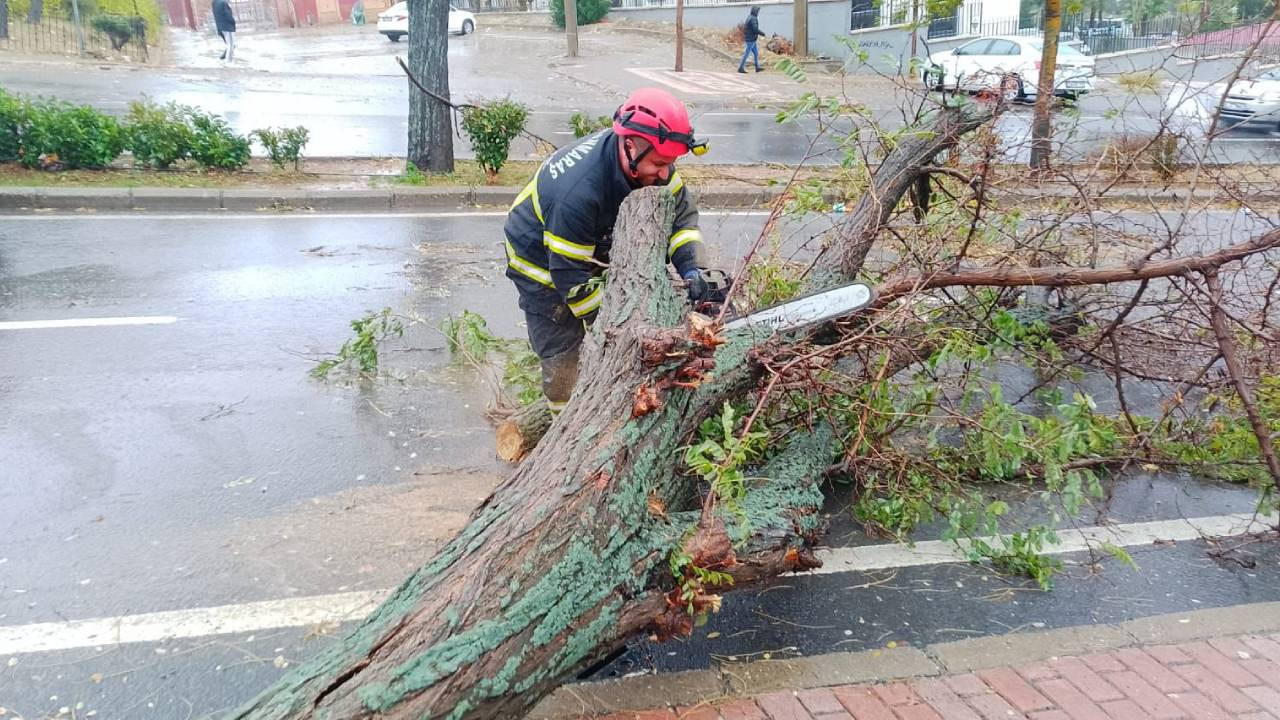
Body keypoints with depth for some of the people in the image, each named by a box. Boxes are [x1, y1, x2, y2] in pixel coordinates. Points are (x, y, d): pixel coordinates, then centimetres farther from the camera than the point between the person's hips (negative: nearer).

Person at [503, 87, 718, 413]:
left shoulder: (647, 160, -22)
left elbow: (681, 212, -11)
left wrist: (693, 267, -28)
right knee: (563, 358, -5)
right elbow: (570, 277, -32)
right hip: (542, 266, -7)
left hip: (597, 250, 7)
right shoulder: (579, 190, -42)